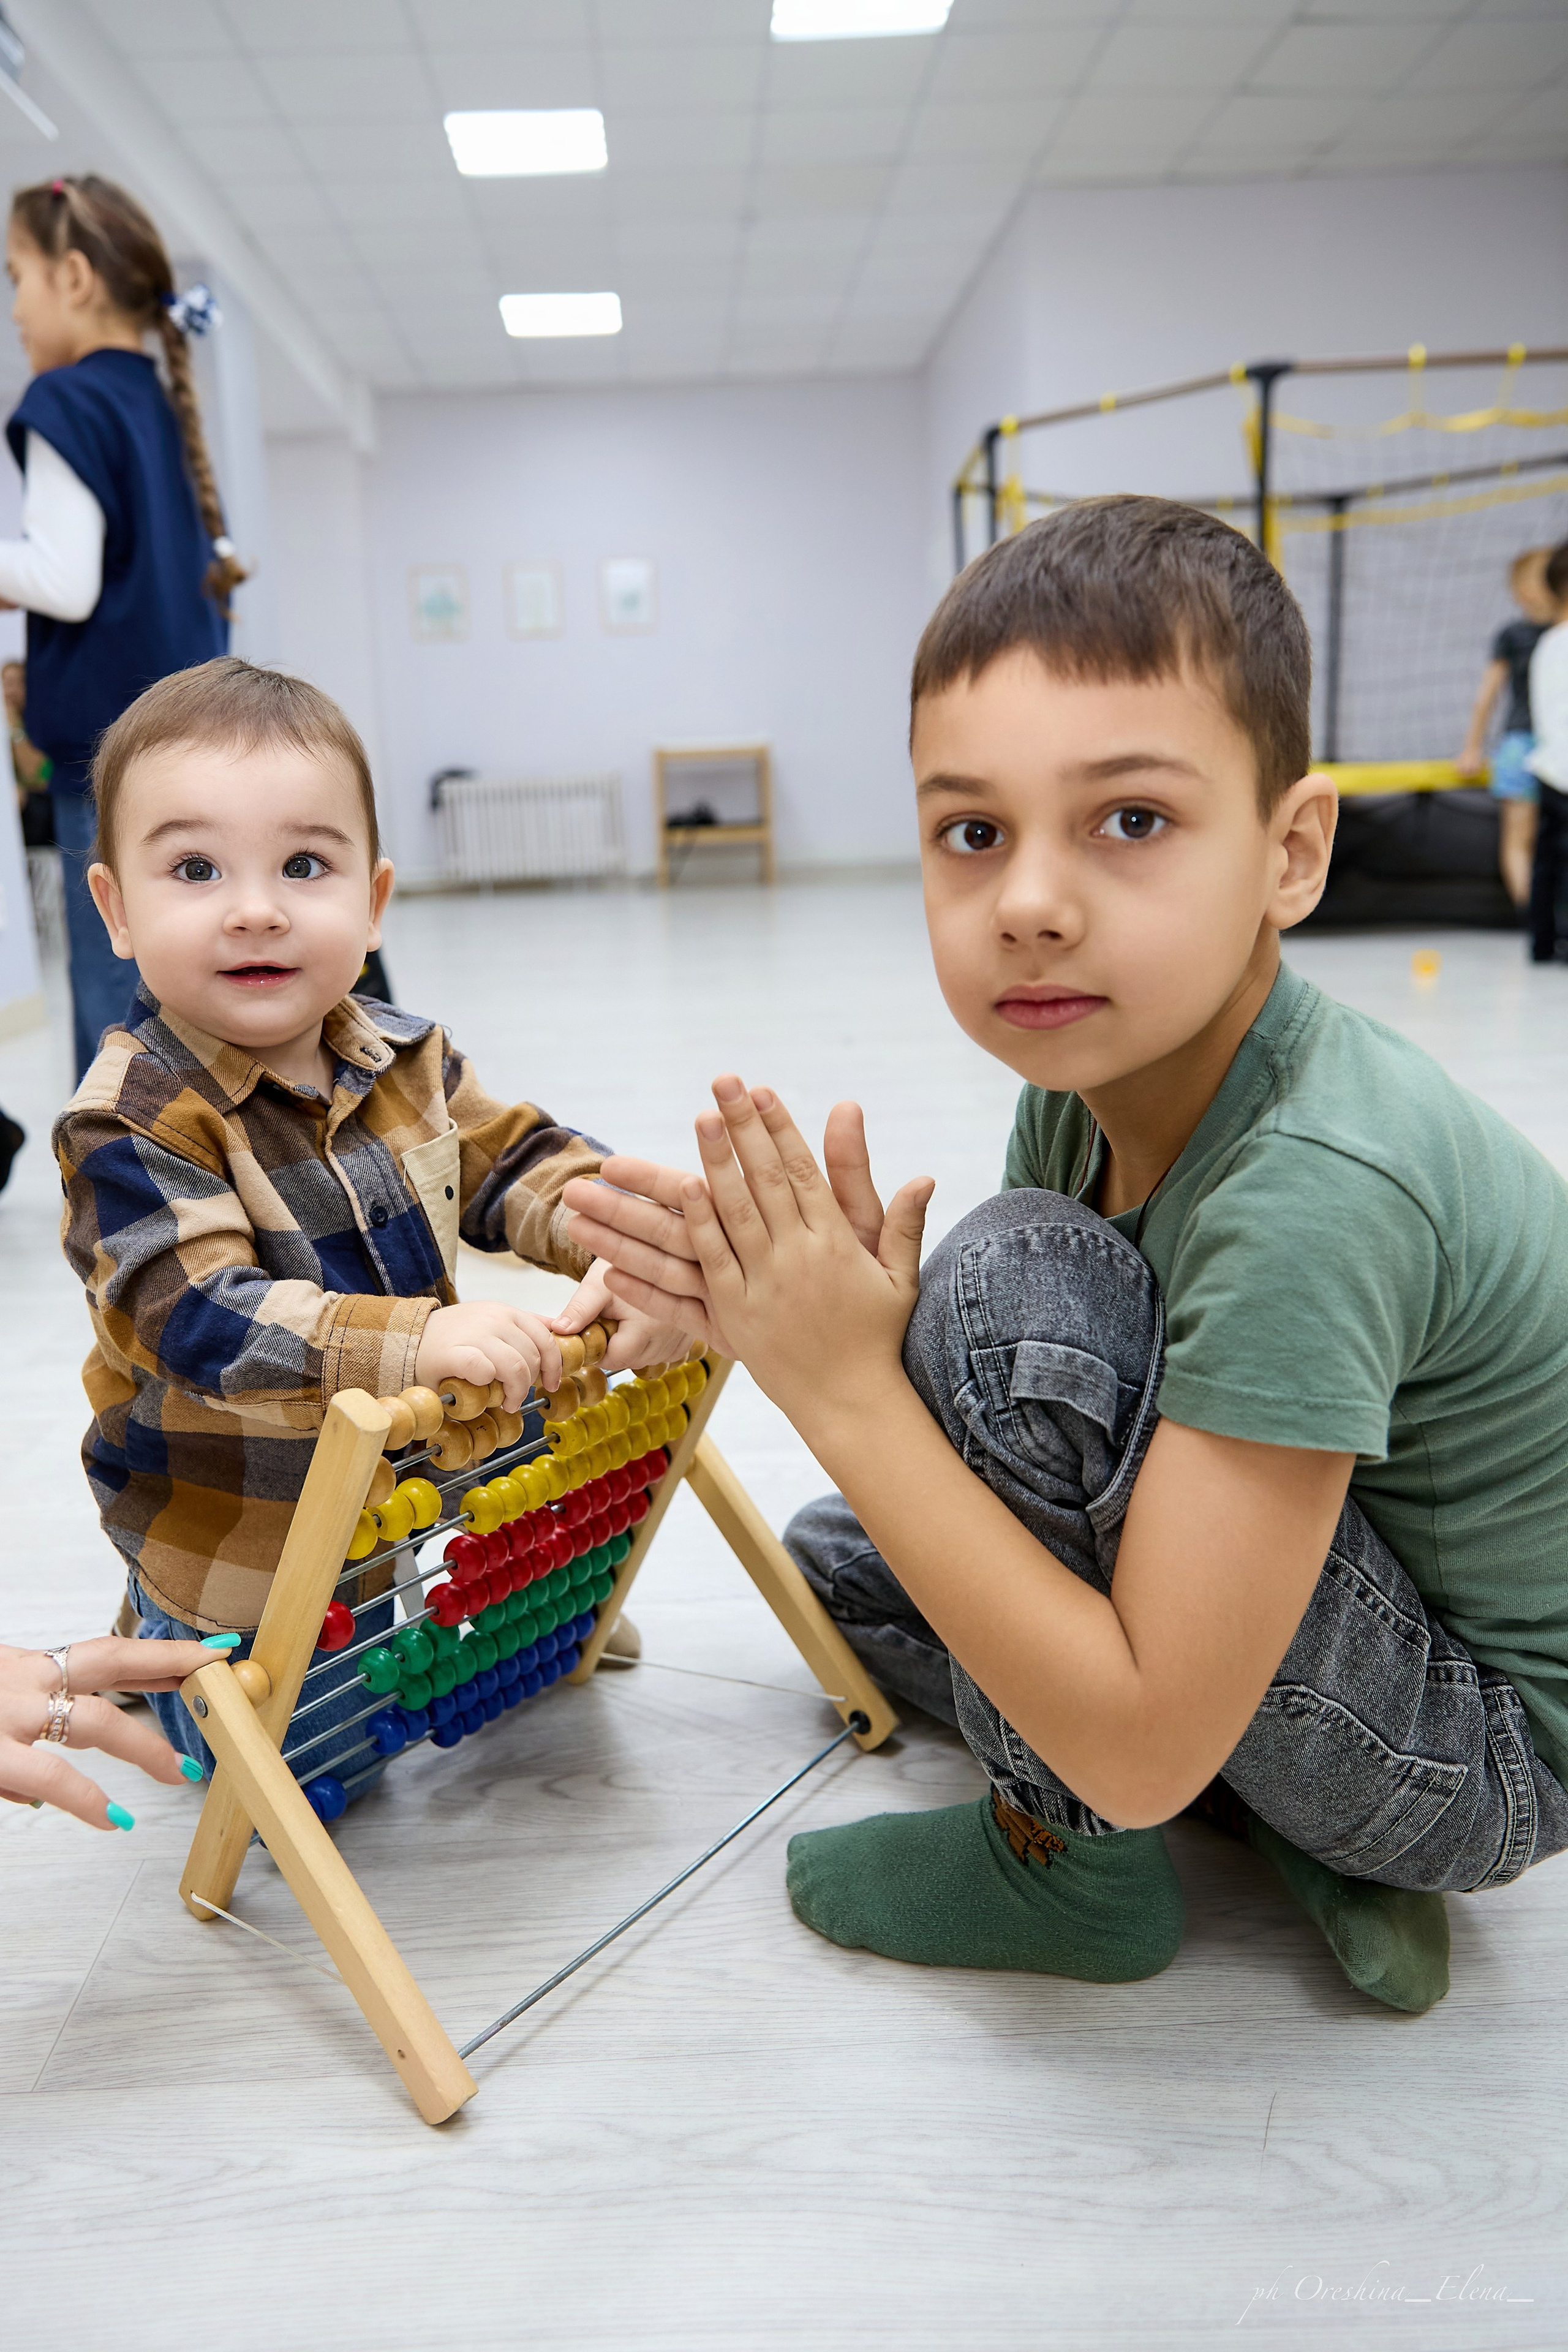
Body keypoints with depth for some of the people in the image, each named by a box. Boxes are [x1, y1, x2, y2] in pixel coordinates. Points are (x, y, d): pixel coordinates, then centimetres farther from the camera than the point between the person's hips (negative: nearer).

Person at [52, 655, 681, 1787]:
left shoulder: (404, 1059, -6)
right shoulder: (134, 1119, -27)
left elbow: (518, 1159, -4)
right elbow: (199, 1316, -35)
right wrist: (417, 1339, -49)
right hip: (239, 1538, -6)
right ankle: (159, 1636, 29)